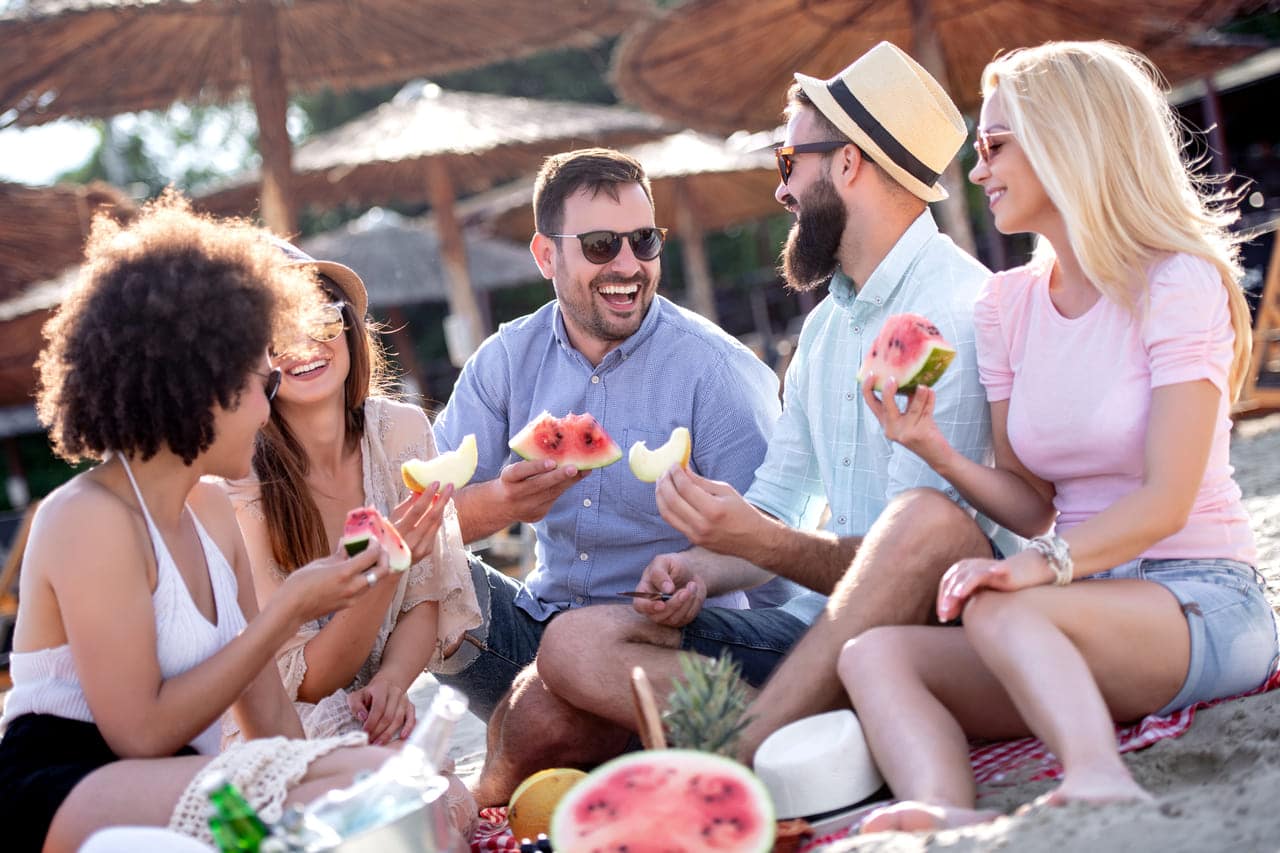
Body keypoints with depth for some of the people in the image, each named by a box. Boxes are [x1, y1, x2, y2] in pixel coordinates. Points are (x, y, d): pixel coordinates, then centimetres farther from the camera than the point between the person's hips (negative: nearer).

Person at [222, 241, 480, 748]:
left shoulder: (402, 431, -6)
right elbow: (304, 682, -13)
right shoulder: (240, 481, -19)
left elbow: (425, 602, 2)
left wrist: (390, 683, -19)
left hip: (374, 717, 5)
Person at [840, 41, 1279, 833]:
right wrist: (935, 449, -10)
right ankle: (945, 817, -47)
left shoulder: (1176, 284, -6)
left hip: (1201, 600, -6)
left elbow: (1166, 500, -16)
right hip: (1085, 603, 6)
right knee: (874, 655, -21)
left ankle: (1101, 789, -55)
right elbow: (1035, 506, 8)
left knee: (999, 610, -36)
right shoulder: (1008, 304, 11)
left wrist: (1048, 563, -33)